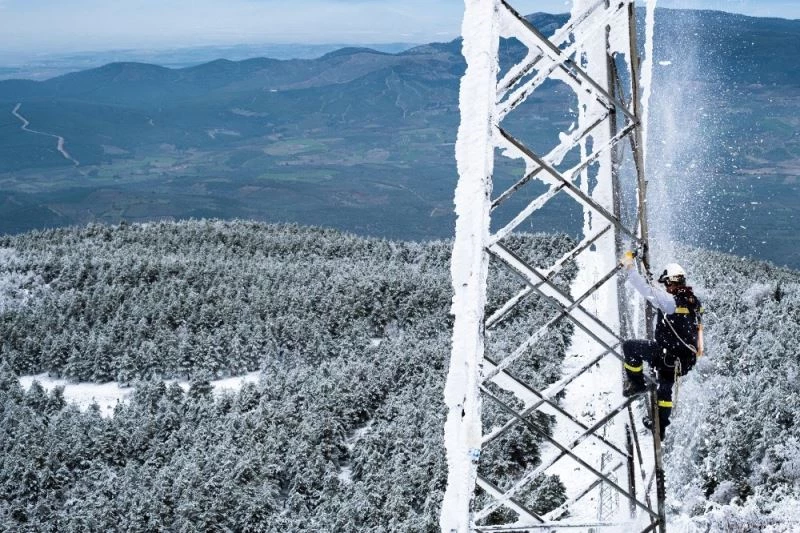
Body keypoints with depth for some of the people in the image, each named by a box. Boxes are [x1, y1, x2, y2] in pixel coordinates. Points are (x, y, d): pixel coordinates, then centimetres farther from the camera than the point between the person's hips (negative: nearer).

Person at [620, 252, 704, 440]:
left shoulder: (670, 300, -20)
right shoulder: (694, 302, 5)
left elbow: (646, 289, -23)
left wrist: (629, 266, -15)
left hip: (667, 353, -8)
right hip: (685, 358, 8)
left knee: (629, 347, 4)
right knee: (665, 388, 26)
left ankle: (637, 383, 12)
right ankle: (660, 427, 35)